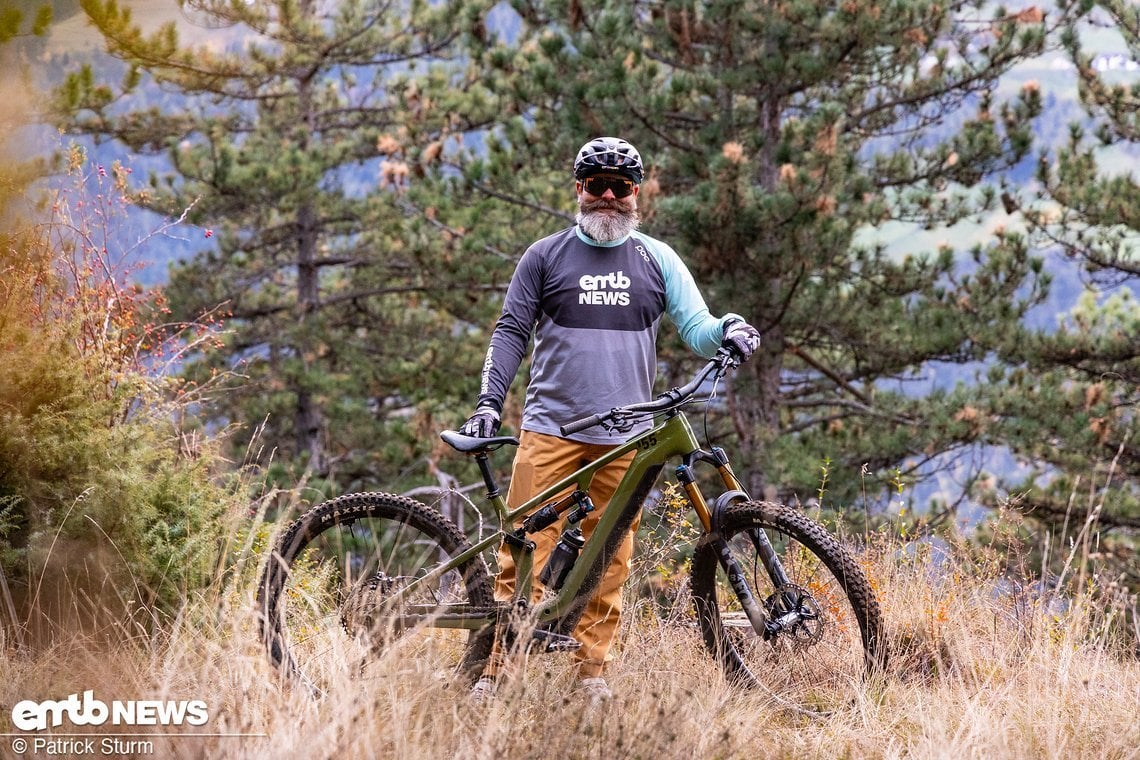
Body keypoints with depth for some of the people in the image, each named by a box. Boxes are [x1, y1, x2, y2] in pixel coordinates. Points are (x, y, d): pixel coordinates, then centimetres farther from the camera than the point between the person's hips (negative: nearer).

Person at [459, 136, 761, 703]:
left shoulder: (657, 261, 11)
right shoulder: (545, 257, 8)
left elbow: (695, 328, 8)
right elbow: (511, 332, 7)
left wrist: (729, 330, -15)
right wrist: (488, 401, -5)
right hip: (551, 428, -1)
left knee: (609, 559, 1)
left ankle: (592, 671, 8)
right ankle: (495, 669, -5)